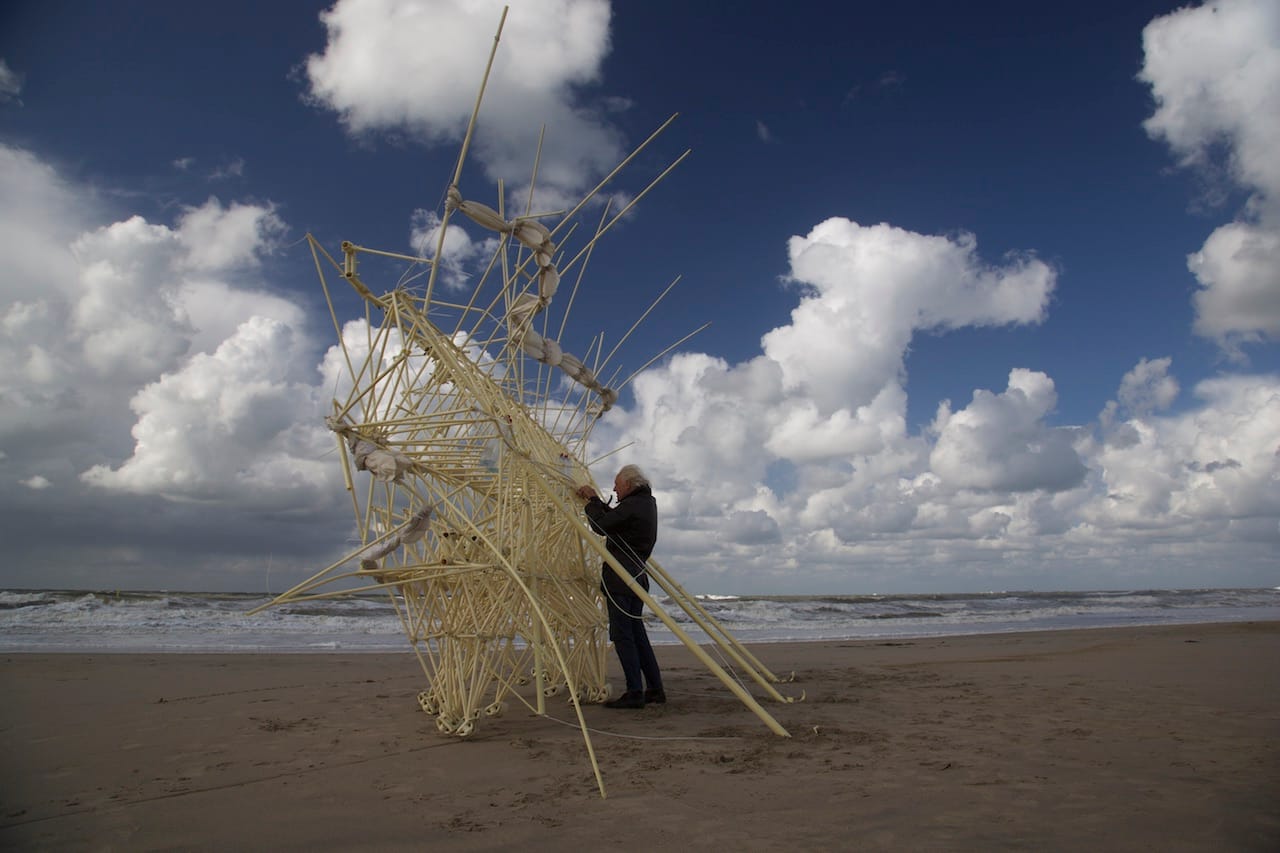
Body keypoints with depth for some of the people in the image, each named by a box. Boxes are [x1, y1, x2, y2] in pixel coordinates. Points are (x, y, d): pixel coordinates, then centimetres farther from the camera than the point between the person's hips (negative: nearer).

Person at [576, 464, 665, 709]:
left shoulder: (632, 506, -13)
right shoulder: (648, 503, 16)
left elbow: (601, 526, -13)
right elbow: (614, 518, 24)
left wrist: (590, 503, 2)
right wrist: (595, 499, 22)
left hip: (619, 579, -10)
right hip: (637, 577, 10)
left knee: (622, 634, -6)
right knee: (636, 632, 13)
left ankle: (635, 693, -5)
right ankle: (655, 689, 16)